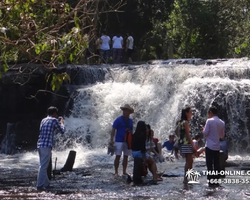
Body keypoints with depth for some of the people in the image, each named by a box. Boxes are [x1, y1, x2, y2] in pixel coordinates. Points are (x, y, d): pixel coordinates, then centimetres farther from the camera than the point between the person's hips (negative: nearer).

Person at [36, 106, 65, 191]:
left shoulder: (43, 120, 18)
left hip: (40, 145, 8)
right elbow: (62, 131, 6)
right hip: (46, 146, -8)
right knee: (43, 166, -8)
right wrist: (61, 123, 24)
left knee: (43, 166, 14)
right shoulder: (54, 120, -4)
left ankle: (46, 184, 21)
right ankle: (39, 185, -10)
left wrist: (58, 123, 37)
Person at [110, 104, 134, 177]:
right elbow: (113, 130, -5)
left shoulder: (130, 121, 13)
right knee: (118, 156, -6)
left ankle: (124, 172, 11)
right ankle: (116, 172, -3)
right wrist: (111, 140, -14)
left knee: (126, 157, 6)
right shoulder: (118, 120, -2)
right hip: (119, 141, -5)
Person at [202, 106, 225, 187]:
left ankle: (211, 182, -4)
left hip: (210, 146, -5)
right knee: (217, 165, 9)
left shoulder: (209, 121, -10)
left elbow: (205, 133, -11)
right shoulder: (222, 122, 6)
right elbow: (222, 136, 13)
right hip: (217, 147, 5)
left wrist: (203, 130, 9)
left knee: (209, 165, -2)